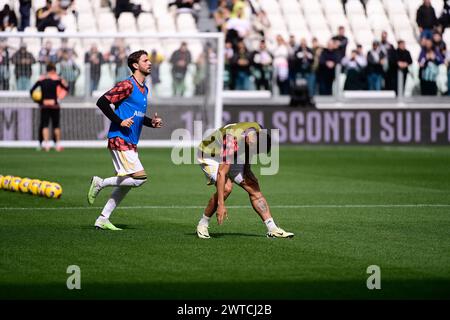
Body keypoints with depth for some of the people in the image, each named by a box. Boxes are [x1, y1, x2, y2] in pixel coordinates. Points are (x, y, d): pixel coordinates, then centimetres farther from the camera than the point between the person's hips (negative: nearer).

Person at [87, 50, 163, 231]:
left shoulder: (144, 89, 17)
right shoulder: (127, 85, -12)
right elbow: (102, 102, -17)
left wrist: (151, 122, 10)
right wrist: (120, 121, -19)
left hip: (131, 143, 10)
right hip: (120, 140, -10)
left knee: (126, 184, 9)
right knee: (140, 178, -16)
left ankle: (102, 219, 14)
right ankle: (100, 183, -2)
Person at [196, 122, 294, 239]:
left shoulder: (258, 132, -19)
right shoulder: (232, 140, -41)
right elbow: (221, 173, -41)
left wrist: (248, 173, 8)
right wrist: (221, 204, -42)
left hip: (230, 158, 7)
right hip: (209, 156, -7)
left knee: (253, 187, -5)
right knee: (226, 188, -29)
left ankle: (272, 229, -1)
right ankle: (202, 225, -12)